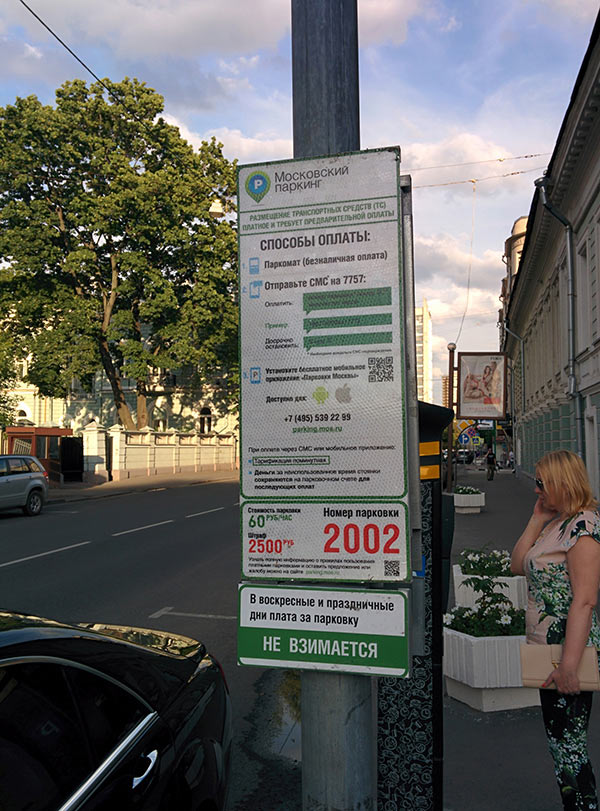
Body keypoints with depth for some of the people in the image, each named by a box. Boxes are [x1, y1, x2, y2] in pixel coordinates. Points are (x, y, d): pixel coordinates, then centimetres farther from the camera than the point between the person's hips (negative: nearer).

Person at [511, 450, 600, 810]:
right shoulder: (555, 522, 12)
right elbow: (518, 565, 10)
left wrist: (569, 664, -25)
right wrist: (537, 520, 5)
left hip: (570, 650, -10)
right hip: (546, 649, 10)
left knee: (569, 748, 0)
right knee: (561, 743, 19)